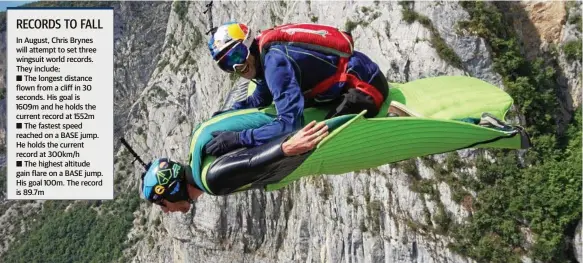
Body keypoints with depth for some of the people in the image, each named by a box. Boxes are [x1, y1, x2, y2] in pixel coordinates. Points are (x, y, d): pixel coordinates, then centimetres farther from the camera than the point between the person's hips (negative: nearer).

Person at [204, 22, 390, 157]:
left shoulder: (275, 60, -25)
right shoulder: (264, 55, 4)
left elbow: (290, 123, -33)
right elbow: (259, 100, 21)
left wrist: (239, 138, -32)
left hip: (366, 83, -10)